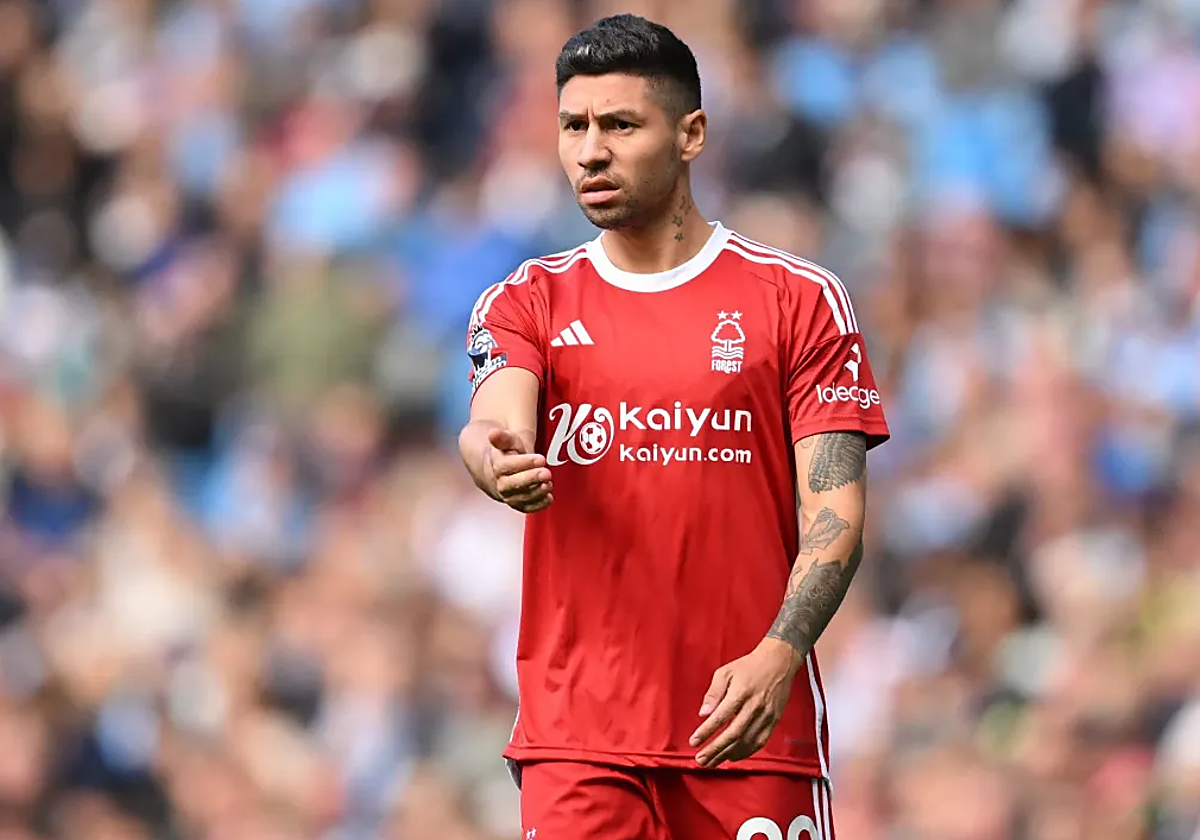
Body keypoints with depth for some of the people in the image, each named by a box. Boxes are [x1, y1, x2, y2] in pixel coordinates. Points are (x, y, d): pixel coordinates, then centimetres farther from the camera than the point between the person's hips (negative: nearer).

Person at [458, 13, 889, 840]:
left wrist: (778, 655, -19)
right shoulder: (529, 302, 10)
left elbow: (834, 512, -2)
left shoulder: (800, 300, 4)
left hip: (753, 722, -1)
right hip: (577, 733, 1)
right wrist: (498, 460, -36)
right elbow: (494, 423, -10)